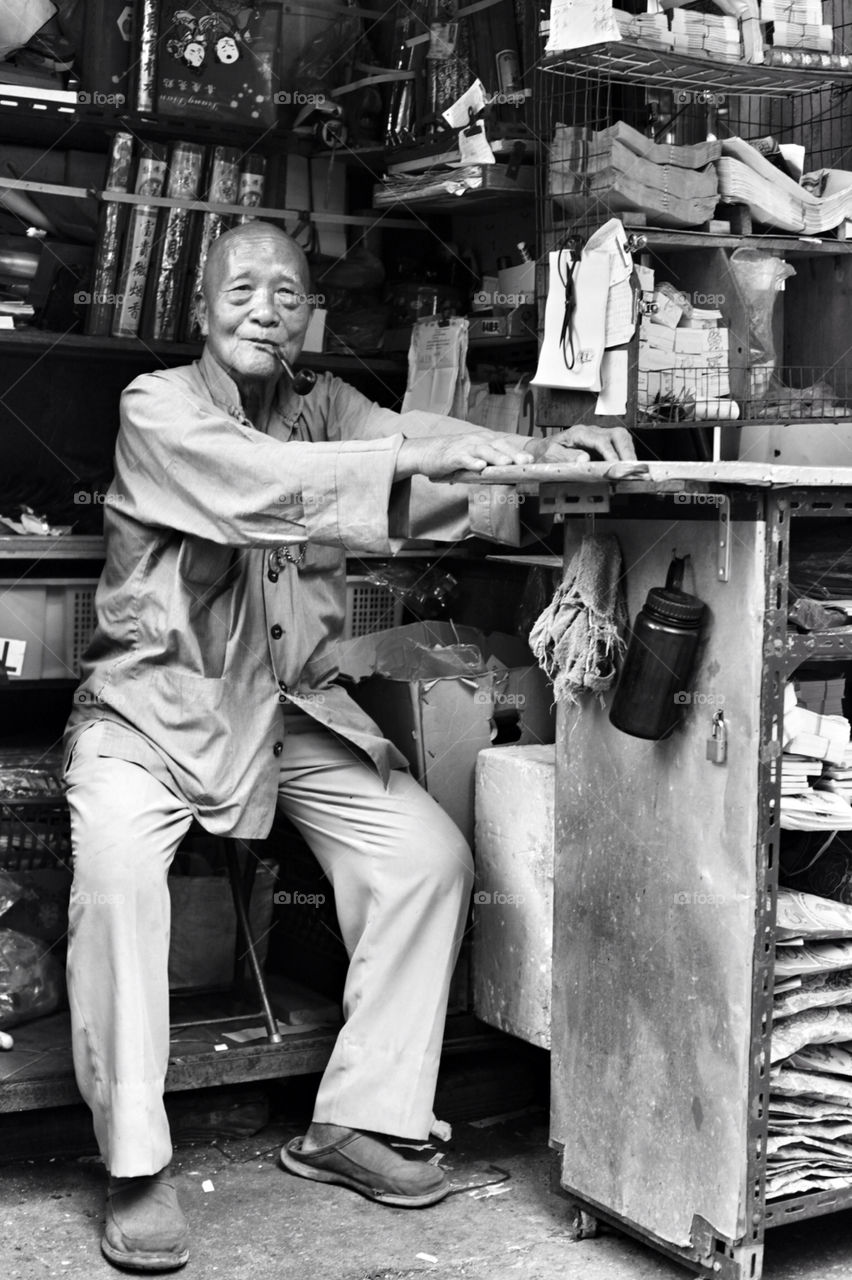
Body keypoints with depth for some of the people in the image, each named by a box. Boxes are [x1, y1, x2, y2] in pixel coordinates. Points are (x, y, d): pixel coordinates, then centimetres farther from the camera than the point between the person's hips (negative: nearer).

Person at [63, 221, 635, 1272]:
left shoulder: (323, 406, 9)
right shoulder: (157, 406, -7)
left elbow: (401, 432, -10)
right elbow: (260, 481, -26)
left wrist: (541, 452, -28)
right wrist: (418, 458, -36)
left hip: (295, 714, 5)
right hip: (156, 705, -5)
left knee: (431, 853, -8)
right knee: (116, 861, -30)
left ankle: (352, 1124, 3)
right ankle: (136, 1165, -18)